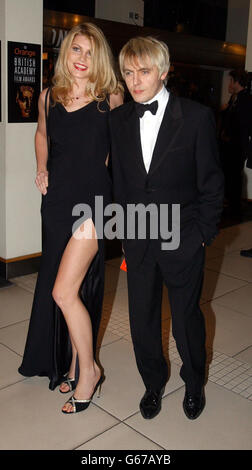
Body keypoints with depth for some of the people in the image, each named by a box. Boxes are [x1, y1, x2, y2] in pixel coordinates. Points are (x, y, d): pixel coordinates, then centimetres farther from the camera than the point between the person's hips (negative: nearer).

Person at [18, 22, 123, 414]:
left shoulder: (110, 97, -4)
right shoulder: (49, 97, 7)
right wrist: (42, 168, 10)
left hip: (92, 200, -5)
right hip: (56, 201, 5)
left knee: (65, 291, -10)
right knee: (67, 289, 14)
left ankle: (88, 369, 13)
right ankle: (72, 364, 34)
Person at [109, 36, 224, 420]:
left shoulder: (197, 117, -8)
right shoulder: (118, 119, 3)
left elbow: (212, 183, -4)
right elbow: (119, 180, 8)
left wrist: (203, 234, -6)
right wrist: (125, 231, 5)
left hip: (183, 240, -3)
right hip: (137, 240, 3)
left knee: (186, 317, 11)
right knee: (142, 318, 13)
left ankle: (194, 383, 39)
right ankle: (154, 383, 38)